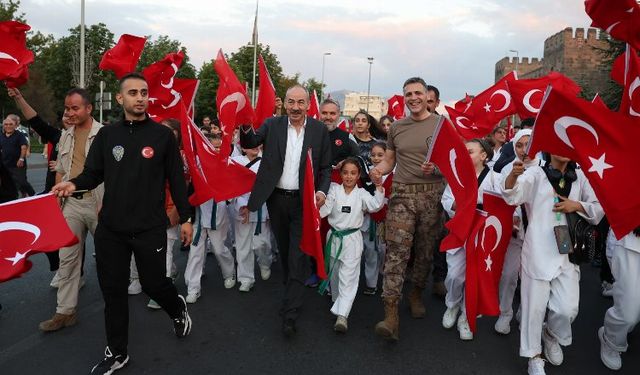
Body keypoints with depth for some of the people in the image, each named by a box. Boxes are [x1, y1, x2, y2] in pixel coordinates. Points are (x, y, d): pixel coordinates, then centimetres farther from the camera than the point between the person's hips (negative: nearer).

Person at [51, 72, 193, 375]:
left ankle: (178, 309, 42)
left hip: (150, 228, -3)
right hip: (110, 228, 3)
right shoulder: (107, 135, 5)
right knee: (113, 291, 10)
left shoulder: (163, 135, -3)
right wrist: (74, 183, -15)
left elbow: (176, 179, 0)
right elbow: (93, 174, 8)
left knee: (153, 284, 7)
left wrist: (185, 217, 1)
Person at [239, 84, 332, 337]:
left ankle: (289, 314, -1)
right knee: (284, 252, 18)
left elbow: (326, 167, 2)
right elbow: (249, 143, -9)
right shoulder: (272, 125, 1)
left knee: (298, 256, -5)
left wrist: (322, 191, -14)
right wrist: (246, 126, -30)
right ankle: (294, 292, 40)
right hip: (276, 199, 2)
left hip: (304, 201, -2)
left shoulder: (319, 130, -1)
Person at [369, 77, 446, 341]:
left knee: (426, 251, 11)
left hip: (432, 194, 0)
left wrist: (436, 168, -19)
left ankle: (416, 294, 34)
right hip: (402, 194, 1)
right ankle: (391, 314, -10)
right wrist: (378, 170, -4)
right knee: (396, 252, -9)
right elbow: (389, 160, 17)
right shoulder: (397, 127, 12)